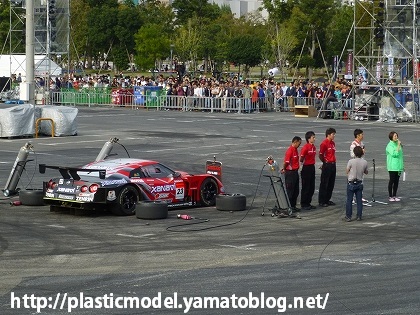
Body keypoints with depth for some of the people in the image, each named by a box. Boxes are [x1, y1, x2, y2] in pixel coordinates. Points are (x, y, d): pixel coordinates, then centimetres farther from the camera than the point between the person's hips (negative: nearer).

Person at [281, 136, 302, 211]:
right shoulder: (289, 151, -19)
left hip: (295, 172, 9)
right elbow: (286, 162, -20)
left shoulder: (295, 150, 11)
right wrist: (284, 169, -3)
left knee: (296, 191, 14)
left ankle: (293, 206, 22)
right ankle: (289, 207, 6)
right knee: (290, 191, -1)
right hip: (290, 173, -9)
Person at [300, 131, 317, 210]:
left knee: (312, 187, 12)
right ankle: (303, 204, 8)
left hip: (312, 167, 8)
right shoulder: (306, 147, -16)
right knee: (305, 187, -1)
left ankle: (308, 203, 22)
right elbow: (301, 157, -16)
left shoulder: (314, 147, 8)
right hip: (306, 167, -8)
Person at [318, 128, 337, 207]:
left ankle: (327, 200, 21)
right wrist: (325, 162, -4)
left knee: (331, 184, 12)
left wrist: (333, 161, 9)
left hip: (333, 165, 8)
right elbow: (320, 155, -14)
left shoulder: (333, 143, 11)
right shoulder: (324, 143, -14)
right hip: (327, 165, -8)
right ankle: (321, 201, 4)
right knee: (324, 184, -2)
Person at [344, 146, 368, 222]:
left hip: (351, 183, -4)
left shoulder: (351, 161, -15)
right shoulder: (364, 162, -4)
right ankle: (359, 216, 13)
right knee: (359, 200, 10)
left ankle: (348, 216, 4)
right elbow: (366, 172, 11)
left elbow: (347, 171, -6)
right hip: (360, 183, 4)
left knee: (349, 200, 3)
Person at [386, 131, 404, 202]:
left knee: (396, 181, 8)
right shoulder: (390, 145, -11)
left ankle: (394, 196, 15)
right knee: (392, 181, -2)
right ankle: (390, 196, 4)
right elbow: (394, 154, -22)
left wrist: (401, 166, 17)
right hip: (392, 167, -7)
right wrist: (398, 146, -21)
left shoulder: (398, 144, 12)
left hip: (398, 166, 7)